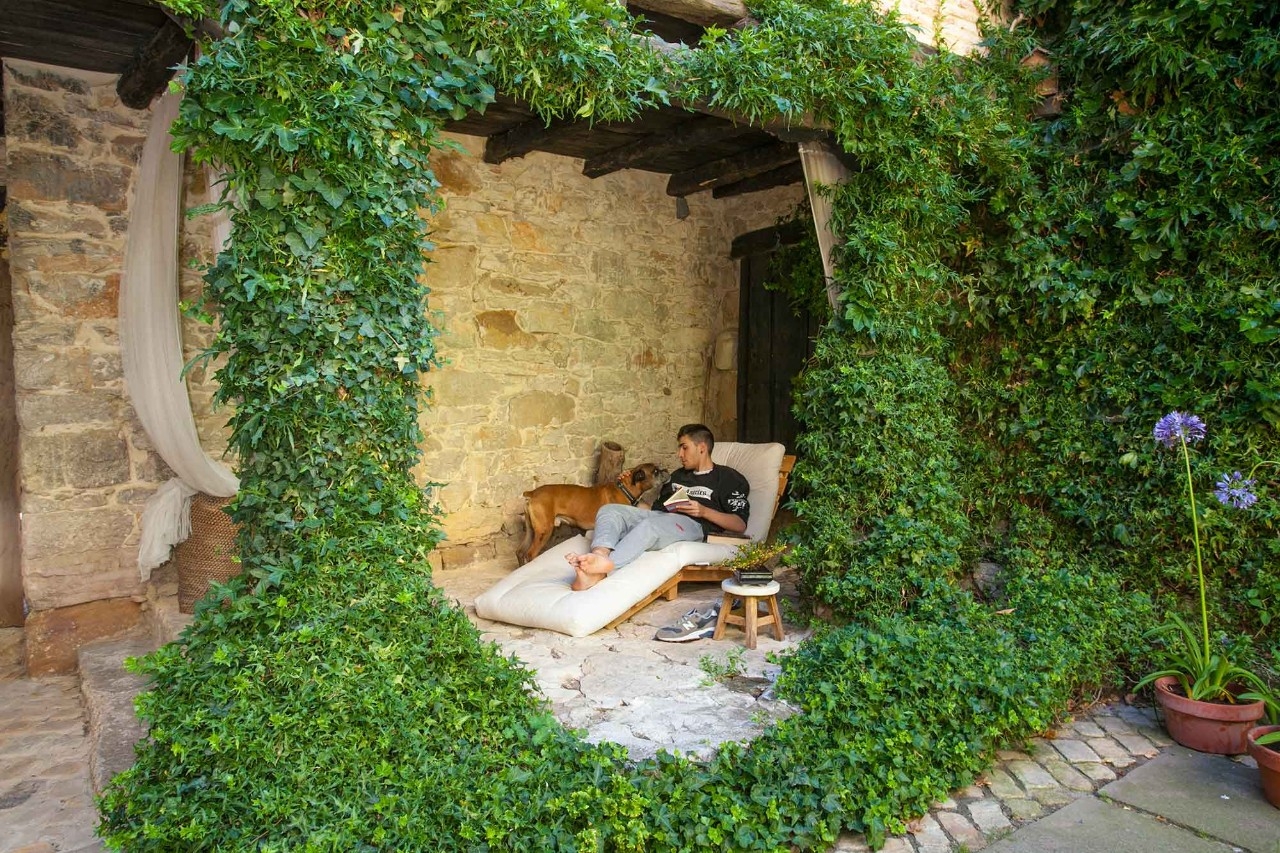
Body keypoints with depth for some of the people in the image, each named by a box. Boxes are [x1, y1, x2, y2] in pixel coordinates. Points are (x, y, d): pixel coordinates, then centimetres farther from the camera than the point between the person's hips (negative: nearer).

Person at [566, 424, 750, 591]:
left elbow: (740, 525, 1)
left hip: (692, 524, -7)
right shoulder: (678, 476, 35)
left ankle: (605, 564, -61)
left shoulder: (728, 477, 13)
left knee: (650, 525, -38)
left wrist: (704, 511, -10)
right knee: (608, 510, -17)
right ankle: (600, 556, -46)